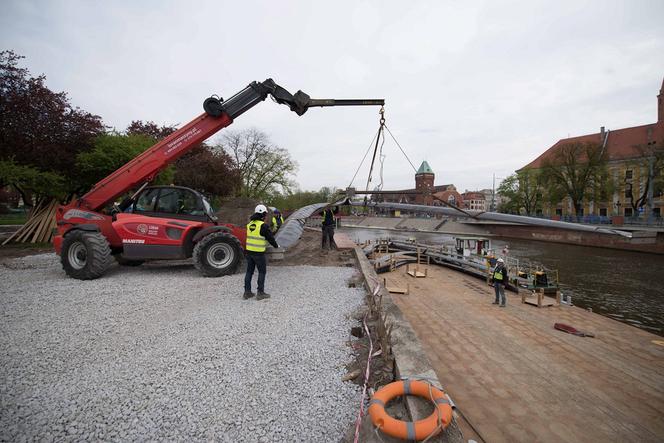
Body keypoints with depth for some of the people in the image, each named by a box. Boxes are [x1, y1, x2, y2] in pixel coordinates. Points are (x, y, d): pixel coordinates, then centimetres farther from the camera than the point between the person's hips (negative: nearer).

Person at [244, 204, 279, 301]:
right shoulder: (263, 226, -15)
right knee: (262, 272, 6)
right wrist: (276, 246, 12)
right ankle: (260, 293, 10)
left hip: (249, 251, 7)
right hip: (259, 253, -7)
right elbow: (270, 237, -7)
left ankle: (247, 292, 20)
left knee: (249, 271, 14)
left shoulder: (250, 224, 8)